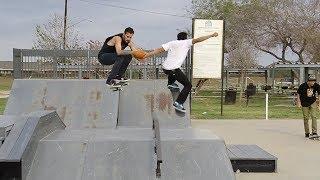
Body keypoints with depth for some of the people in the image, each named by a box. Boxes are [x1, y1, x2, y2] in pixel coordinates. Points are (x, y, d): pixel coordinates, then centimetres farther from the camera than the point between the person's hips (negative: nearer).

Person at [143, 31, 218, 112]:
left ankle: (170, 83, 35)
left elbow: (159, 50, 4)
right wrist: (211, 35, -2)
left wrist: (146, 56, 4)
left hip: (165, 68, 7)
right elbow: (198, 40, -7)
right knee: (188, 85, 4)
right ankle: (178, 103, -7)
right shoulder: (186, 43, 3)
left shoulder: (171, 43, 13)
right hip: (173, 70, -6)